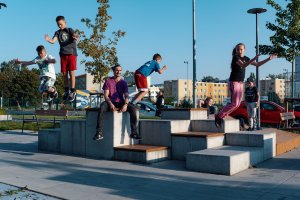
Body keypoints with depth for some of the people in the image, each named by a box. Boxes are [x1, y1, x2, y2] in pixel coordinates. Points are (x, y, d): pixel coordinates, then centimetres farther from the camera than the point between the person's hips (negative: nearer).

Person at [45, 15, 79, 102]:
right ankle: (66, 91, 15)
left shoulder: (70, 30, 4)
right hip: (63, 54, 3)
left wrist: (76, 38, -40)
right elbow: (53, 41, -5)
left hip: (71, 53, -3)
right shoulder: (58, 32, 10)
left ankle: (73, 91, -2)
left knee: (71, 72, -6)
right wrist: (48, 40, -27)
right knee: (64, 73, 5)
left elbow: (75, 36, -15)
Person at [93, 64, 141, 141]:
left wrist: (125, 104, -23)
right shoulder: (108, 81, 3)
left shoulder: (123, 82, 9)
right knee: (102, 108, -36)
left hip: (120, 103, 2)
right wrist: (111, 104, -24)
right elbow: (106, 95, -4)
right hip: (110, 102, -2)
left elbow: (126, 95, -1)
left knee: (133, 108, -26)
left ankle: (134, 132, -22)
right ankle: (99, 133, -38)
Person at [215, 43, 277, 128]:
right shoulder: (235, 57, -12)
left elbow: (257, 64, 16)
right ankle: (219, 116, -2)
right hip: (233, 82, -8)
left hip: (241, 83, 8)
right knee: (234, 103, -13)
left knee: (237, 104, 8)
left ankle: (221, 116, 16)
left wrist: (268, 59, 9)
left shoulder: (245, 58, 11)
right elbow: (243, 65, -29)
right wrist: (254, 58, -39)